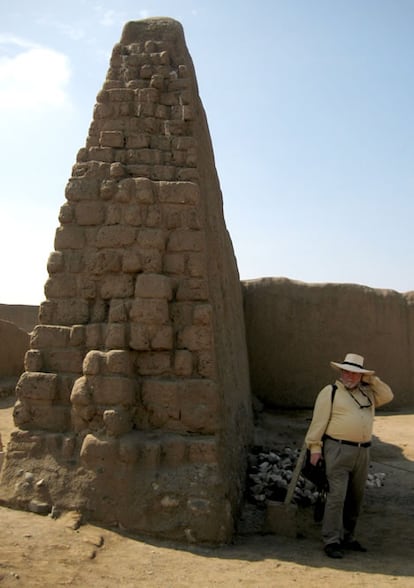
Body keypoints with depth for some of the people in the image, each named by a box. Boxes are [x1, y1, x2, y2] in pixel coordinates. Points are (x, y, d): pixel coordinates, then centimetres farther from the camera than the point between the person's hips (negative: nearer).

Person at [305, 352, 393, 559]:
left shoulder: (367, 392, 17)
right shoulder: (330, 392, -2)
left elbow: (388, 396, 15)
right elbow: (319, 420, -6)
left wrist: (372, 379, 8)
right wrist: (315, 447, -10)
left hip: (362, 452, 6)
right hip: (338, 450, -6)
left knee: (355, 498, 12)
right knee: (337, 496, -10)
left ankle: (347, 537, 24)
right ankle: (331, 541, -4)